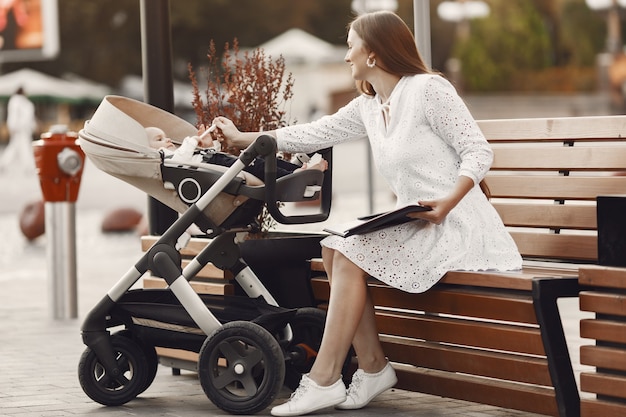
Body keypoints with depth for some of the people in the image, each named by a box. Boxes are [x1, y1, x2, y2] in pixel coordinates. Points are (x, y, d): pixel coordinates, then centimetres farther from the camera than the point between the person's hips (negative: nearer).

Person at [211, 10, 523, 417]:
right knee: (333, 247, -5)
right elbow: (313, 134, 21)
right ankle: (372, 367, -4)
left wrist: (447, 202, -28)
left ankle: (324, 381, -15)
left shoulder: (429, 88, -10)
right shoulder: (368, 108, 14)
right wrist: (242, 138, 26)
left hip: (456, 224, -8)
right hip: (418, 227, 8)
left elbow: (479, 151, -13)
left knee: (350, 254, -18)